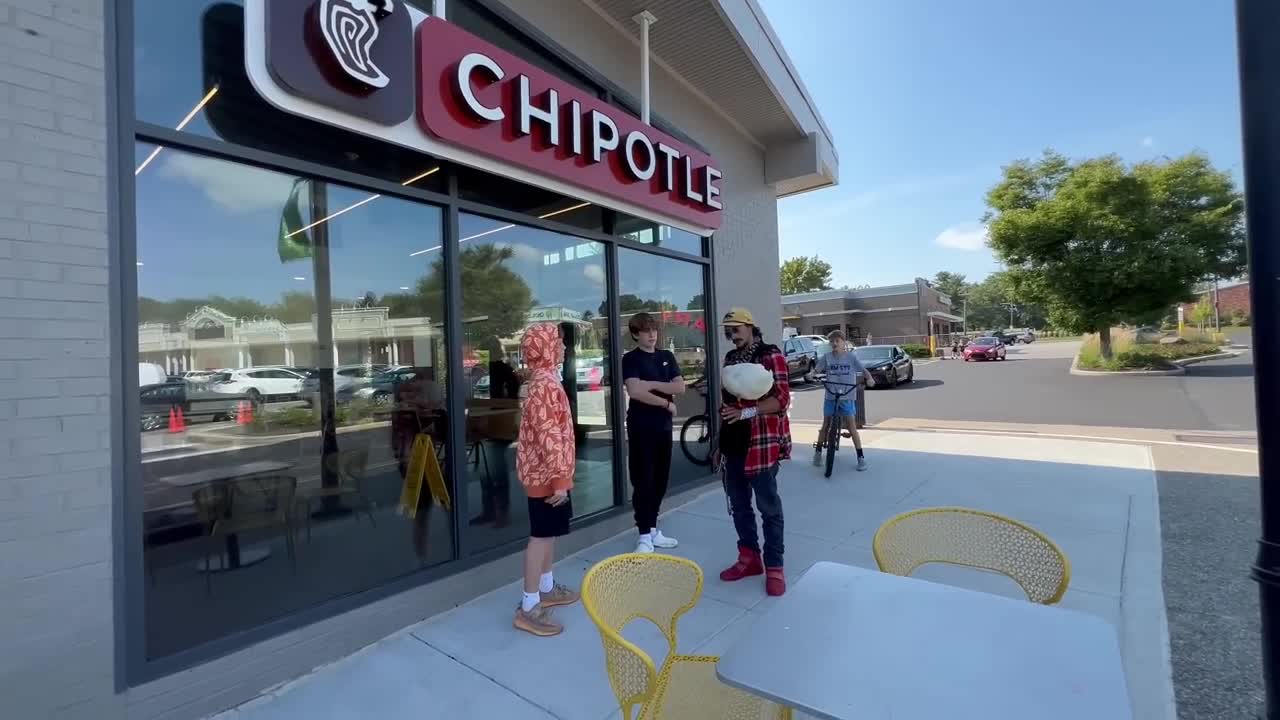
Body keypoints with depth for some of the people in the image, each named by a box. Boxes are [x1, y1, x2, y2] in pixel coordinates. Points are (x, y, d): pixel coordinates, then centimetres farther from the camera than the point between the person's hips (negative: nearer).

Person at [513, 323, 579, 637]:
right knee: (542, 535, -2)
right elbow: (549, 436, -26)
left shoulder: (544, 381, 11)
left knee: (549, 532, 19)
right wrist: (560, 478, -25)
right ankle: (528, 607, 9)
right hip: (546, 473, -10)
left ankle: (547, 588, 34)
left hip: (546, 471, 10)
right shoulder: (547, 385, -21)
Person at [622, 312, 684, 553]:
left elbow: (680, 387, 0)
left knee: (660, 480, 11)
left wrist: (652, 384, -13)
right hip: (641, 427, -5)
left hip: (663, 426, 6)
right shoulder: (631, 359, -6)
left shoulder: (667, 356, 11)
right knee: (643, 482, -1)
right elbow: (635, 391, -20)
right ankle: (644, 535, 10)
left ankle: (653, 529, 25)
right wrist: (666, 403, -11)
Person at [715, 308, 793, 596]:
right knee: (738, 505, 13)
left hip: (761, 442, -7)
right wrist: (720, 442, 17)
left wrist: (747, 412, -24)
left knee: (768, 505, 2)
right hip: (733, 443, 7)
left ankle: (774, 566, 13)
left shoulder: (771, 356, -6)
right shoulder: (730, 358, 14)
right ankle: (749, 557, 27)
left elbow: (782, 398, -13)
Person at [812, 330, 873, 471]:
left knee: (852, 427, -1)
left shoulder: (851, 356, -3)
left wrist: (869, 379, -22)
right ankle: (818, 452, 24)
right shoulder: (826, 357, -2)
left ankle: (861, 457, 9)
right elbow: (817, 370, 1)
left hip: (847, 397, -1)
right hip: (830, 397, 1)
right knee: (825, 425, 10)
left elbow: (863, 370, -4)